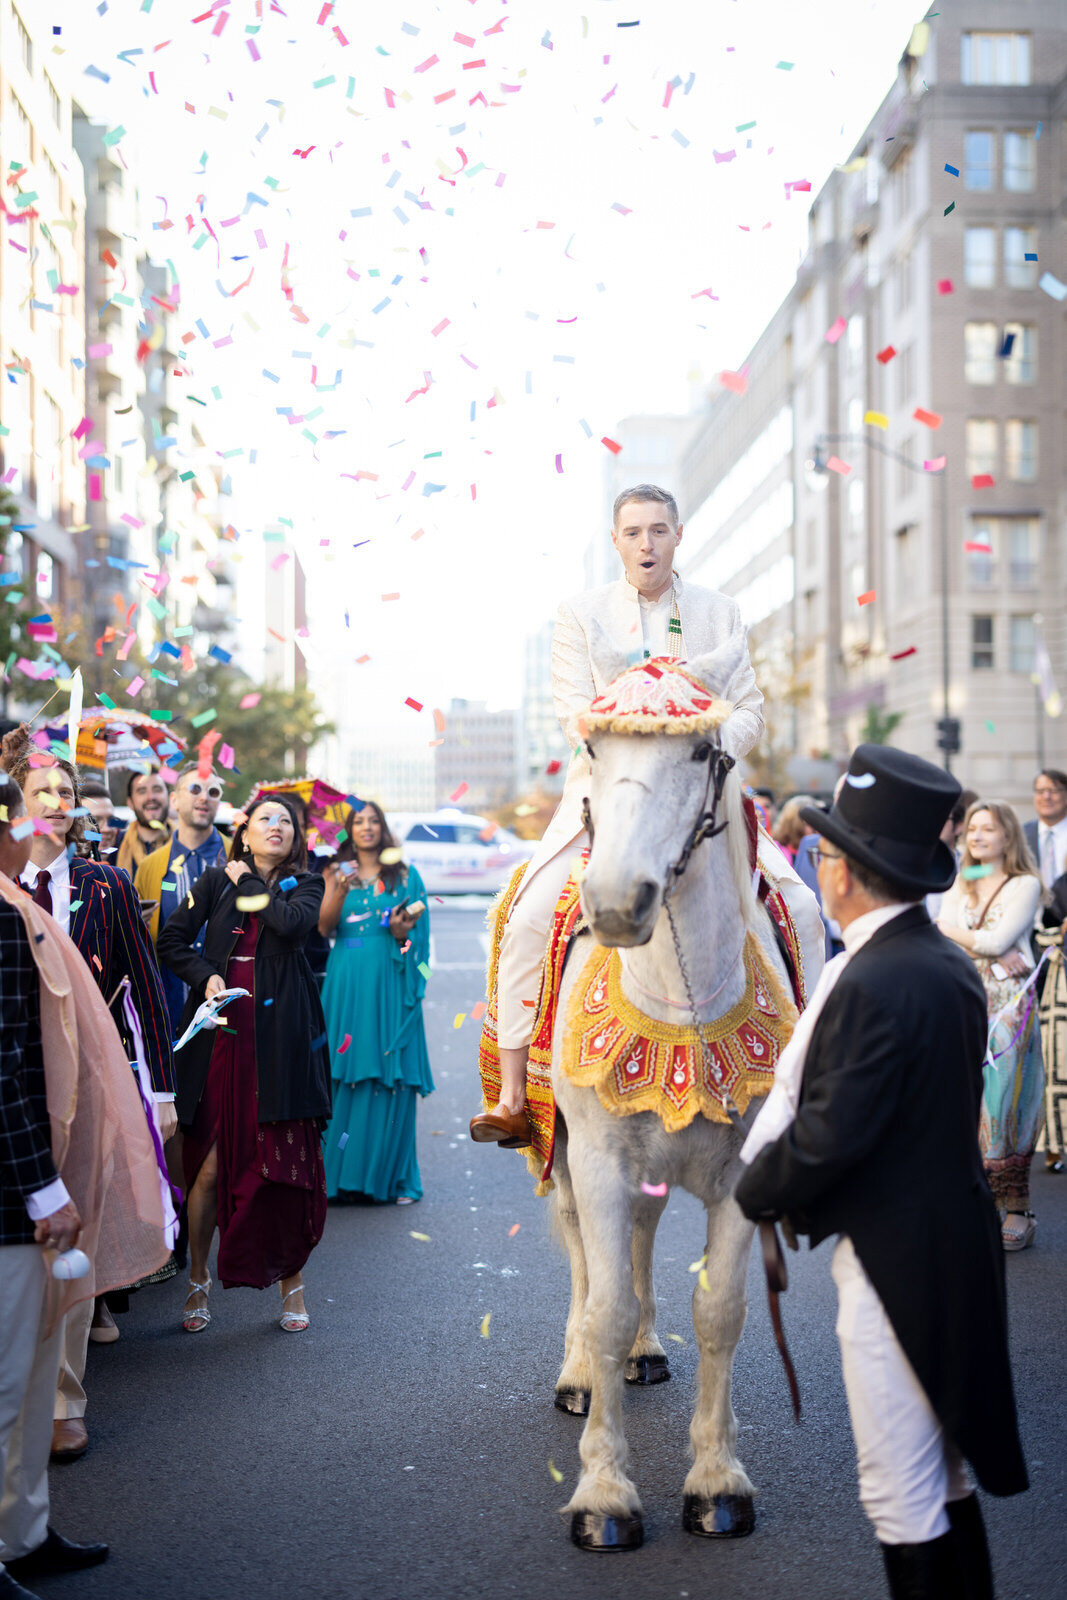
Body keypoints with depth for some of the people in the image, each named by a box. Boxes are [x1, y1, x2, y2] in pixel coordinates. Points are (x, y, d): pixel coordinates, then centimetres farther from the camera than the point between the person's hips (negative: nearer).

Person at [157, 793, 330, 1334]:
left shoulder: (304, 885, 9)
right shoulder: (215, 881, 10)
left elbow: (293, 923, -12)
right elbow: (171, 940, 9)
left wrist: (247, 883, -1)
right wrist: (206, 975, -6)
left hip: (280, 1039, 0)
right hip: (221, 1033, 0)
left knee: (288, 1161, -2)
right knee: (210, 1165, -1)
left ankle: (291, 1282, 12)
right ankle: (198, 1280, 15)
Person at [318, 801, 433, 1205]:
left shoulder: (404, 876, 11)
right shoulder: (336, 872, 11)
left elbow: (416, 930, 9)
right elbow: (324, 926, -2)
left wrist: (402, 933, -14)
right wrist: (341, 889, -19)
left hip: (389, 986, 0)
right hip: (346, 984, 0)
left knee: (390, 1081, -3)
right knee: (342, 1078, -4)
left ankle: (391, 1177, 4)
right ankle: (338, 1174, 2)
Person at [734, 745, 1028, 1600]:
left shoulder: (871, 985, -25)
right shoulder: (951, 965, 5)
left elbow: (828, 1137, -25)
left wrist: (756, 1190, -5)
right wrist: (780, 1181, 9)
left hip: (893, 1262, -9)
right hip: (952, 1238, 9)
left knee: (901, 1495, 4)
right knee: (945, 1473, 23)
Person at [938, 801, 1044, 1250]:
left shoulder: (1025, 886, 0)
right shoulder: (961, 885, 15)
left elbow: (998, 940, -12)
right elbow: (939, 932, 0)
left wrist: (954, 931, 0)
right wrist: (990, 952, -11)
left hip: (1008, 1006, -4)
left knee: (1004, 1102, -6)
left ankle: (1015, 1208, -1)